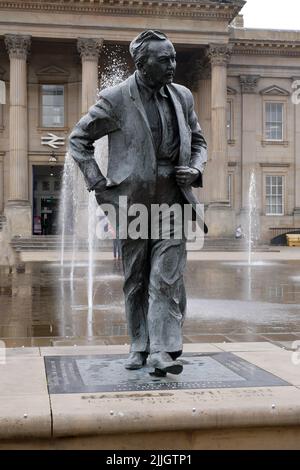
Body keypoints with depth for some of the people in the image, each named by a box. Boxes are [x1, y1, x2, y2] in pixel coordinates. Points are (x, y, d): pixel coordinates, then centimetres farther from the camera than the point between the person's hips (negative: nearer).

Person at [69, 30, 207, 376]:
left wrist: (196, 170, -2)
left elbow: (198, 142, 19)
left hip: (172, 199, 2)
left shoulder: (182, 97, 7)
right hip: (133, 199, -2)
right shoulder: (115, 99, -5)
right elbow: (78, 139, 2)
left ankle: (162, 351, -6)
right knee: (135, 279, 8)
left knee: (167, 278, -7)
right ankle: (139, 347, 21)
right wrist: (98, 185, -6)